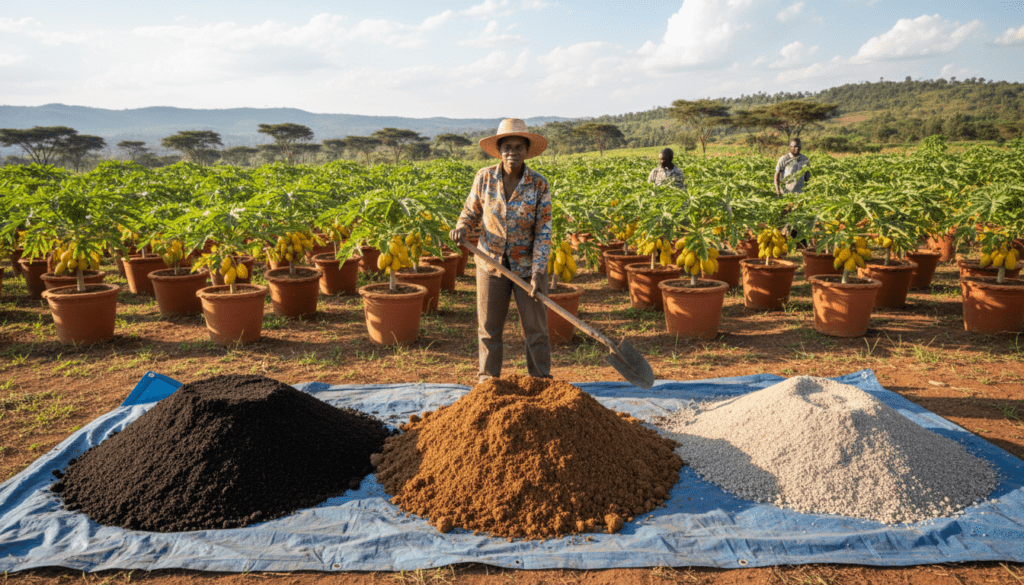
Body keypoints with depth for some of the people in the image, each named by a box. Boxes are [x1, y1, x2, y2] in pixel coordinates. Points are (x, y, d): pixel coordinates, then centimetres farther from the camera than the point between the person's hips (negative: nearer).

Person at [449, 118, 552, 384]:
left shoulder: (539, 184, -11)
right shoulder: (484, 178, -6)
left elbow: (543, 232, -11)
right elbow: (471, 211, 8)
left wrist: (538, 272, -19)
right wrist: (461, 228, -16)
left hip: (527, 265, -1)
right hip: (491, 262, 2)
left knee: (535, 327, 4)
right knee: (488, 326, 9)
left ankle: (541, 380, 20)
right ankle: (487, 380, 24)